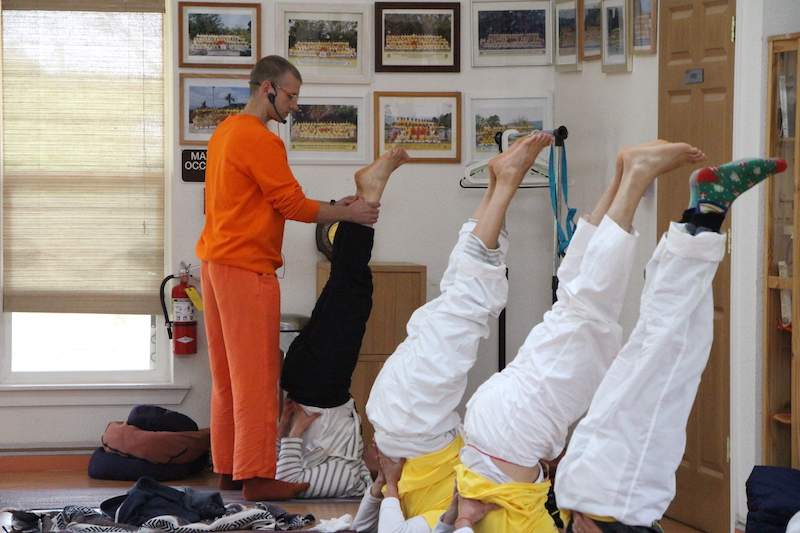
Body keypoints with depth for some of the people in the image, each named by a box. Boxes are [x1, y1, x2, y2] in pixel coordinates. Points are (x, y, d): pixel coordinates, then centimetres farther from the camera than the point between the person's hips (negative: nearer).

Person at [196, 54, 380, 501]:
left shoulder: (225, 132, 16)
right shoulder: (260, 141, -15)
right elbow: (293, 203, -14)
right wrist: (349, 213, -5)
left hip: (216, 262, 10)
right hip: (248, 268, -10)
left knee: (228, 375, 12)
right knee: (256, 376, -7)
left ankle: (228, 467, 16)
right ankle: (257, 476, -7)